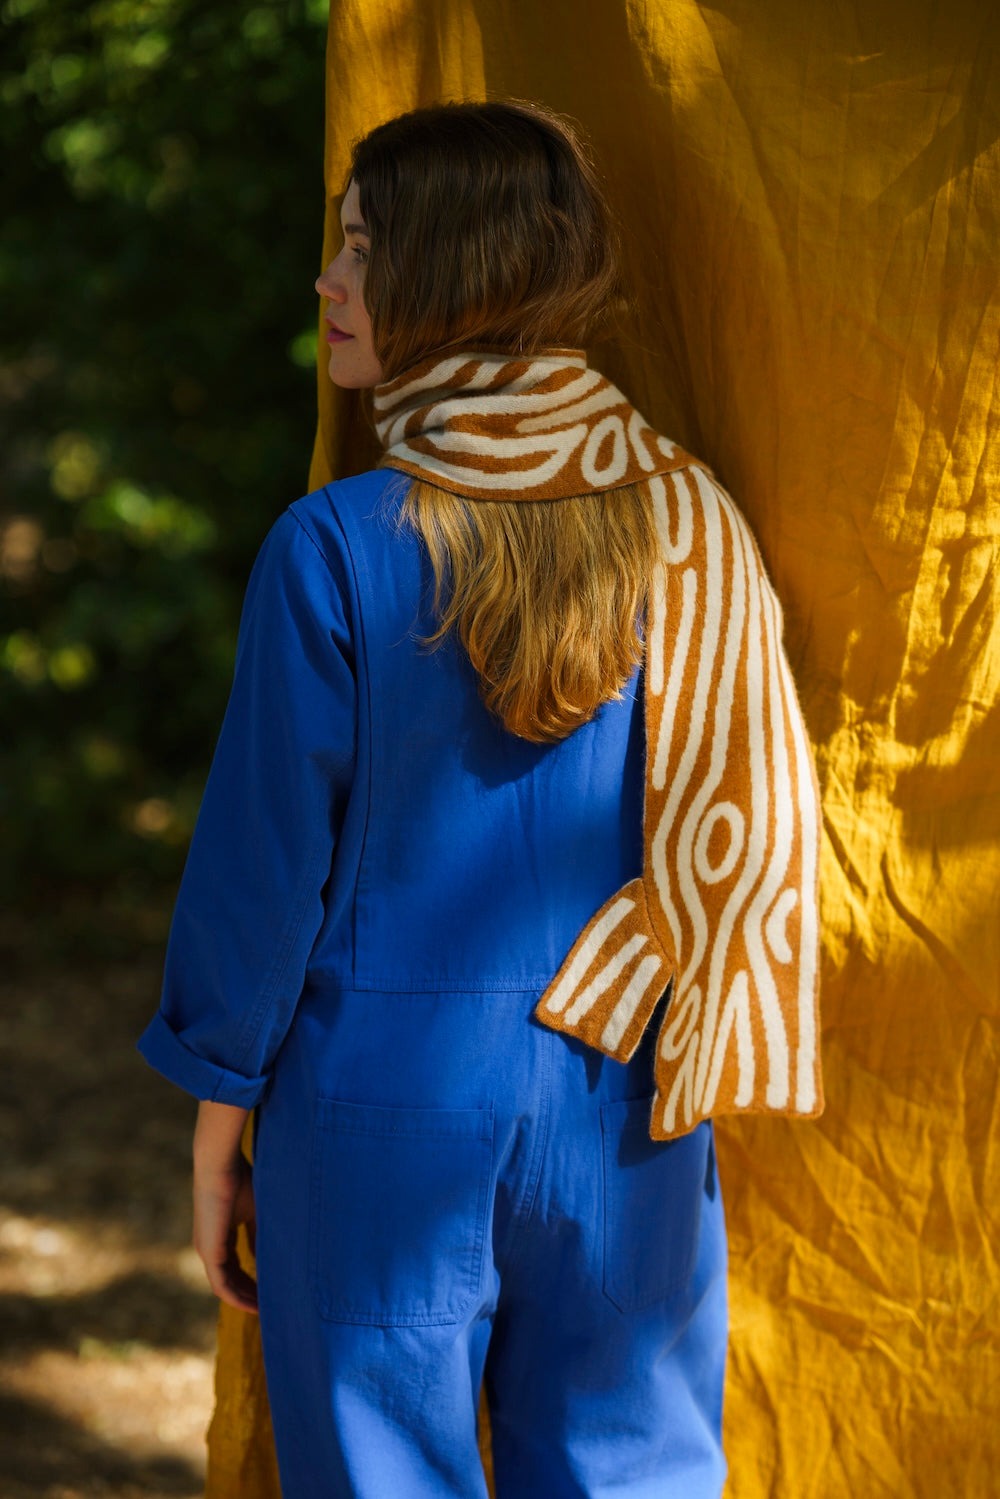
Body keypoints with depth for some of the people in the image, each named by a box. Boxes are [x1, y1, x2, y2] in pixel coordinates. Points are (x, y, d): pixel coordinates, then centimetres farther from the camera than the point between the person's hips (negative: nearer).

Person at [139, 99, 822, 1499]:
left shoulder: (335, 548, -14)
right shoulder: (687, 526, -3)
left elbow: (266, 856, -8)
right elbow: (747, 828, 3)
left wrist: (219, 1120, 3)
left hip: (384, 1098, -3)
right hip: (620, 1108, 3)